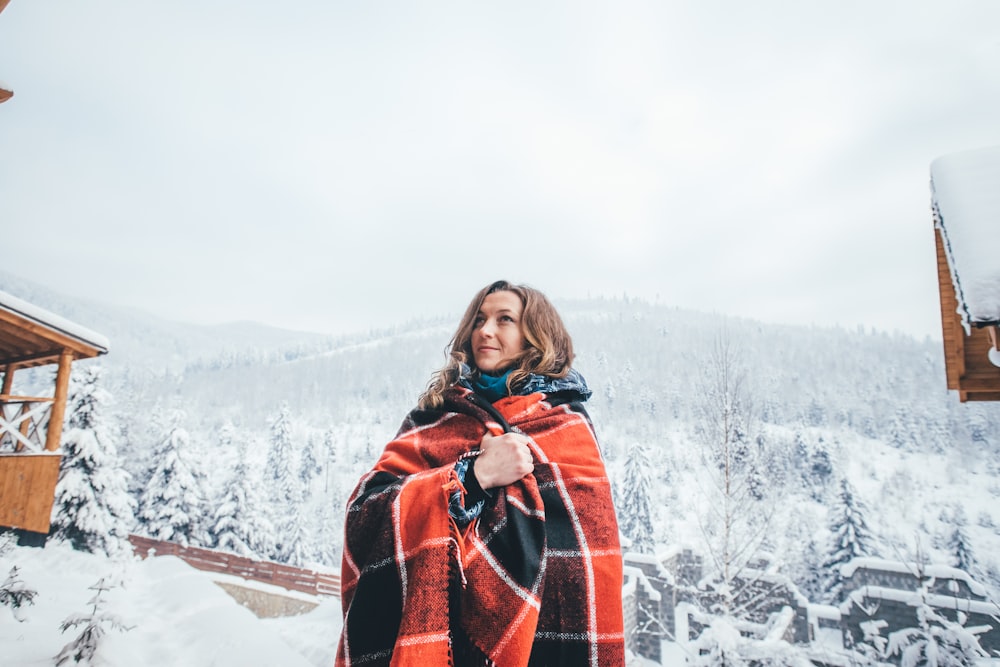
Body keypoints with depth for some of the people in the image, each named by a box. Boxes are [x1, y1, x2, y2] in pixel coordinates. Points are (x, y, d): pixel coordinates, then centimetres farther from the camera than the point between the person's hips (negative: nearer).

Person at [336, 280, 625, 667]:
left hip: (537, 636, -1)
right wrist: (474, 475, -18)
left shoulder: (567, 424, -3)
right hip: (435, 633, 2)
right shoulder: (433, 415, 4)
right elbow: (365, 508, -8)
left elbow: (586, 554, -9)